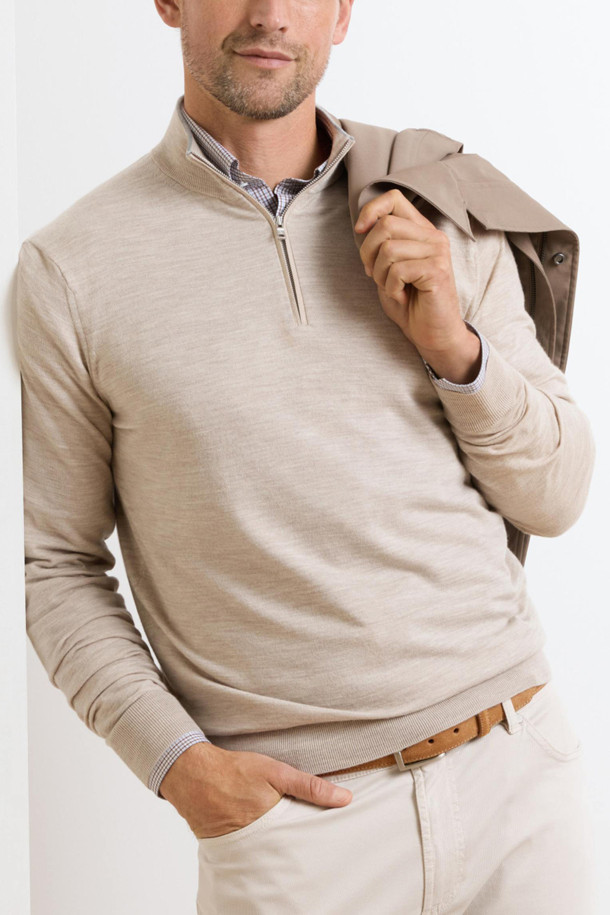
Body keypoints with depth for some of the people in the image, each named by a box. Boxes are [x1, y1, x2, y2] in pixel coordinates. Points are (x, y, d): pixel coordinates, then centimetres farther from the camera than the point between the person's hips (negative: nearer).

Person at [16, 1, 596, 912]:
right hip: (294, 812, -2)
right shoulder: (71, 269, -5)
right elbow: (54, 561, 2)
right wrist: (176, 762, -9)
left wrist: (453, 343, -11)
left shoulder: (446, 222, 3)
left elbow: (555, 497, 6)